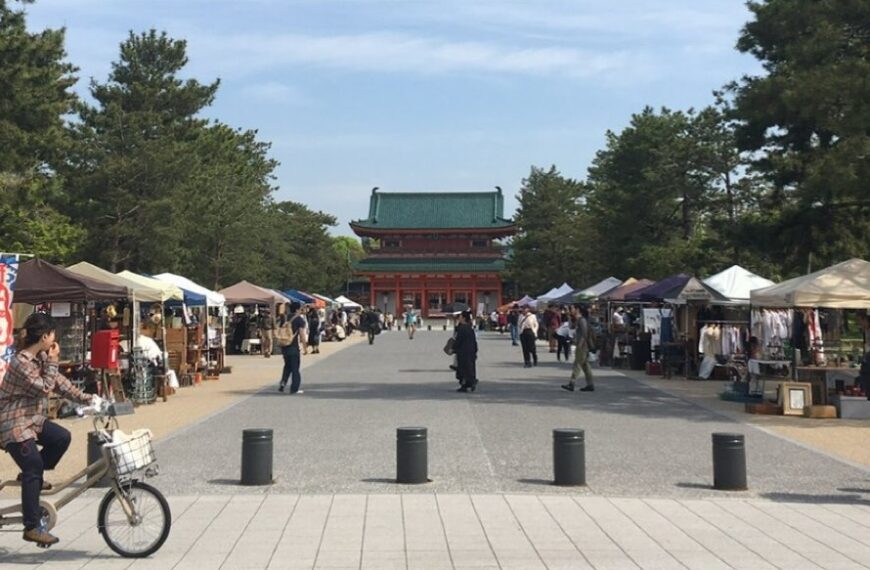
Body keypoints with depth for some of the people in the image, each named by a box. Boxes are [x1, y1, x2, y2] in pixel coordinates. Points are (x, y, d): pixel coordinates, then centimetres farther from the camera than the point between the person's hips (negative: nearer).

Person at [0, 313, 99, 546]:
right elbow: (46, 388, -22)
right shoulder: (21, 362, -24)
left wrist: (86, 398, 1)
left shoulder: (40, 356, 5)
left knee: (61, 437, -5)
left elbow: (59, 381, 8)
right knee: (33, 469, -9)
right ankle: (32, 527, -2)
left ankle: (31, 476, 15)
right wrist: (53, 360, -18)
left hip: (33, 418, 9)